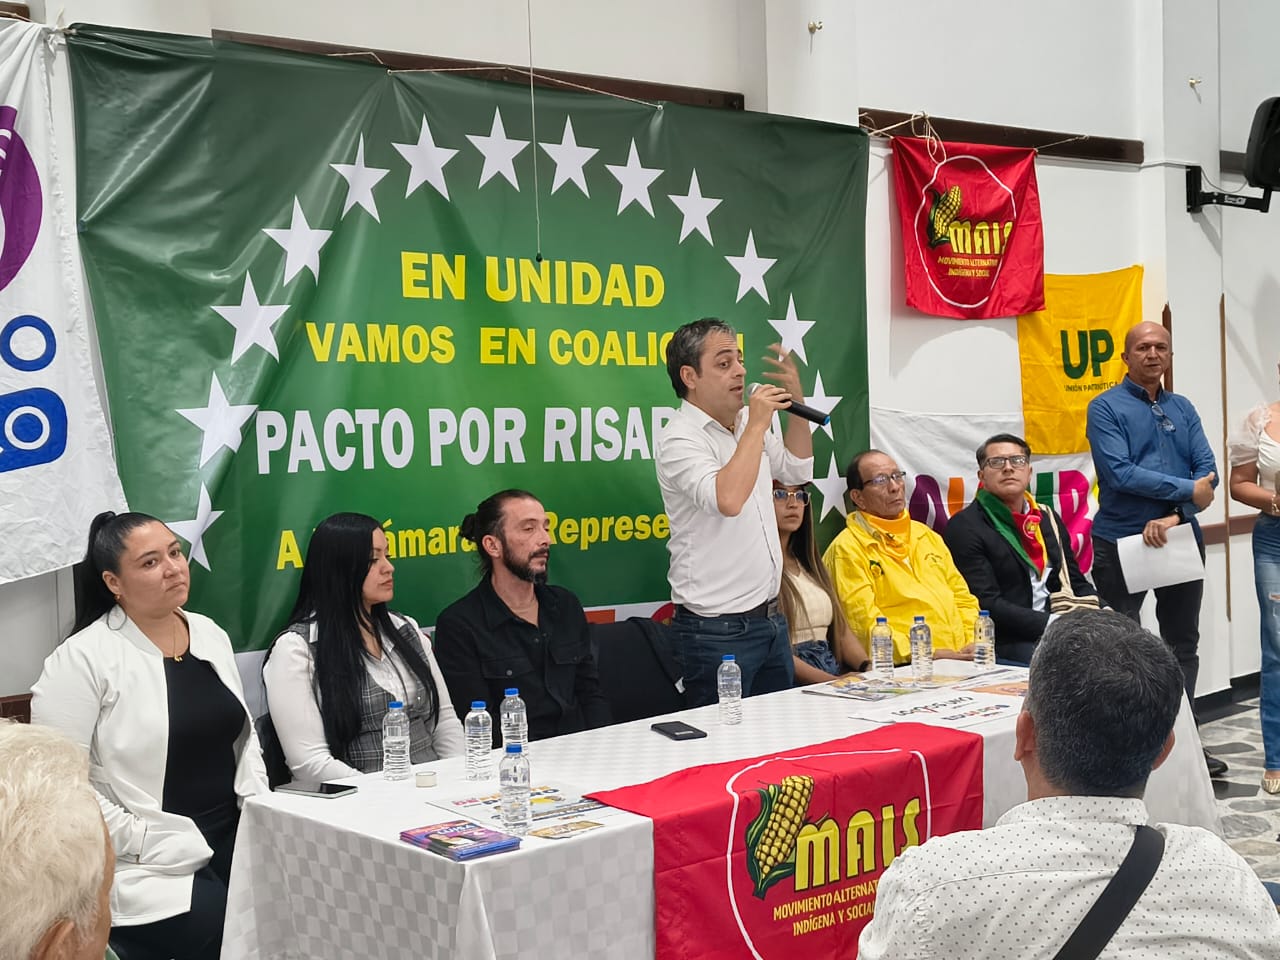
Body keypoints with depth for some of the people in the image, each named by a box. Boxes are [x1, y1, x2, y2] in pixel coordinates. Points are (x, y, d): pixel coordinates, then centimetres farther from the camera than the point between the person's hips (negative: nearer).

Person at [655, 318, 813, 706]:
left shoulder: (745, 425, 11)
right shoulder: (678, 439, -15)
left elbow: (797, 469, 26)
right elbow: (728, 500, -32)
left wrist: (796, 401, 12)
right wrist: (757, 425, -23)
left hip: (771, 619, 8)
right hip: (717, 630, -8)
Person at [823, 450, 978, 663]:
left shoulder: (926, 536, 24)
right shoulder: (847, 549, -1)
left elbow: (963, 598, 24)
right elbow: (864, 624, -10)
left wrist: (975, 644, 4)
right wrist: (927, 654, -18)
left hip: (960, 659, 7)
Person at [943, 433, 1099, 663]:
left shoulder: (1048, 518, 20)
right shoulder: (964, 528, -2)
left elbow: (1075, 582, 20)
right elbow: (987, 605, -11)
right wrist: (1051, 624, -18)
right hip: (1006, 640, -7)